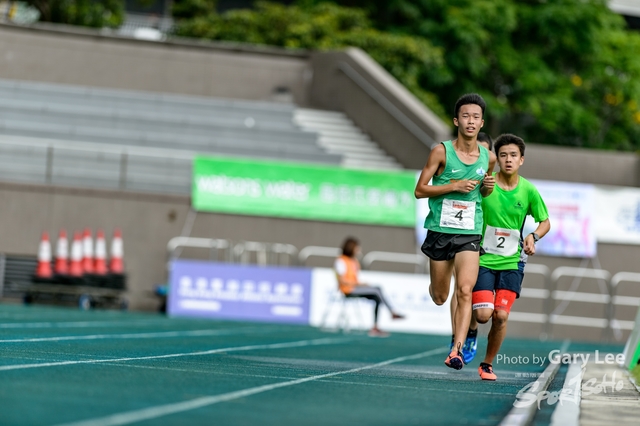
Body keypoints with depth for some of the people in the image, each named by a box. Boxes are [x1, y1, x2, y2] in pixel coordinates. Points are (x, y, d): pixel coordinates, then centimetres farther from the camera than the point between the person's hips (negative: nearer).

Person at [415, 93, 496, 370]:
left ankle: (456, 350, -21)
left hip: (470, 235, 1)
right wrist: (454, 185, -16)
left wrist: (488, 188, -1)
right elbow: (420, 190, -5)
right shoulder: (442, 152, -6)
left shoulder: (488, 158, 4)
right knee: (439, 298, 9)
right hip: (440, 231, -1)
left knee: (465, 292, -18)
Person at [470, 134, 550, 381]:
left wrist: (533, 236, -10)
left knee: (501, 316, -8)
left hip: (512, 262, 1)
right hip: (484, 258, -1)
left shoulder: (529, 190, -3)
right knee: (483, 314, -14)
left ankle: (488, 364, 12)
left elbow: (545, 222, 9)